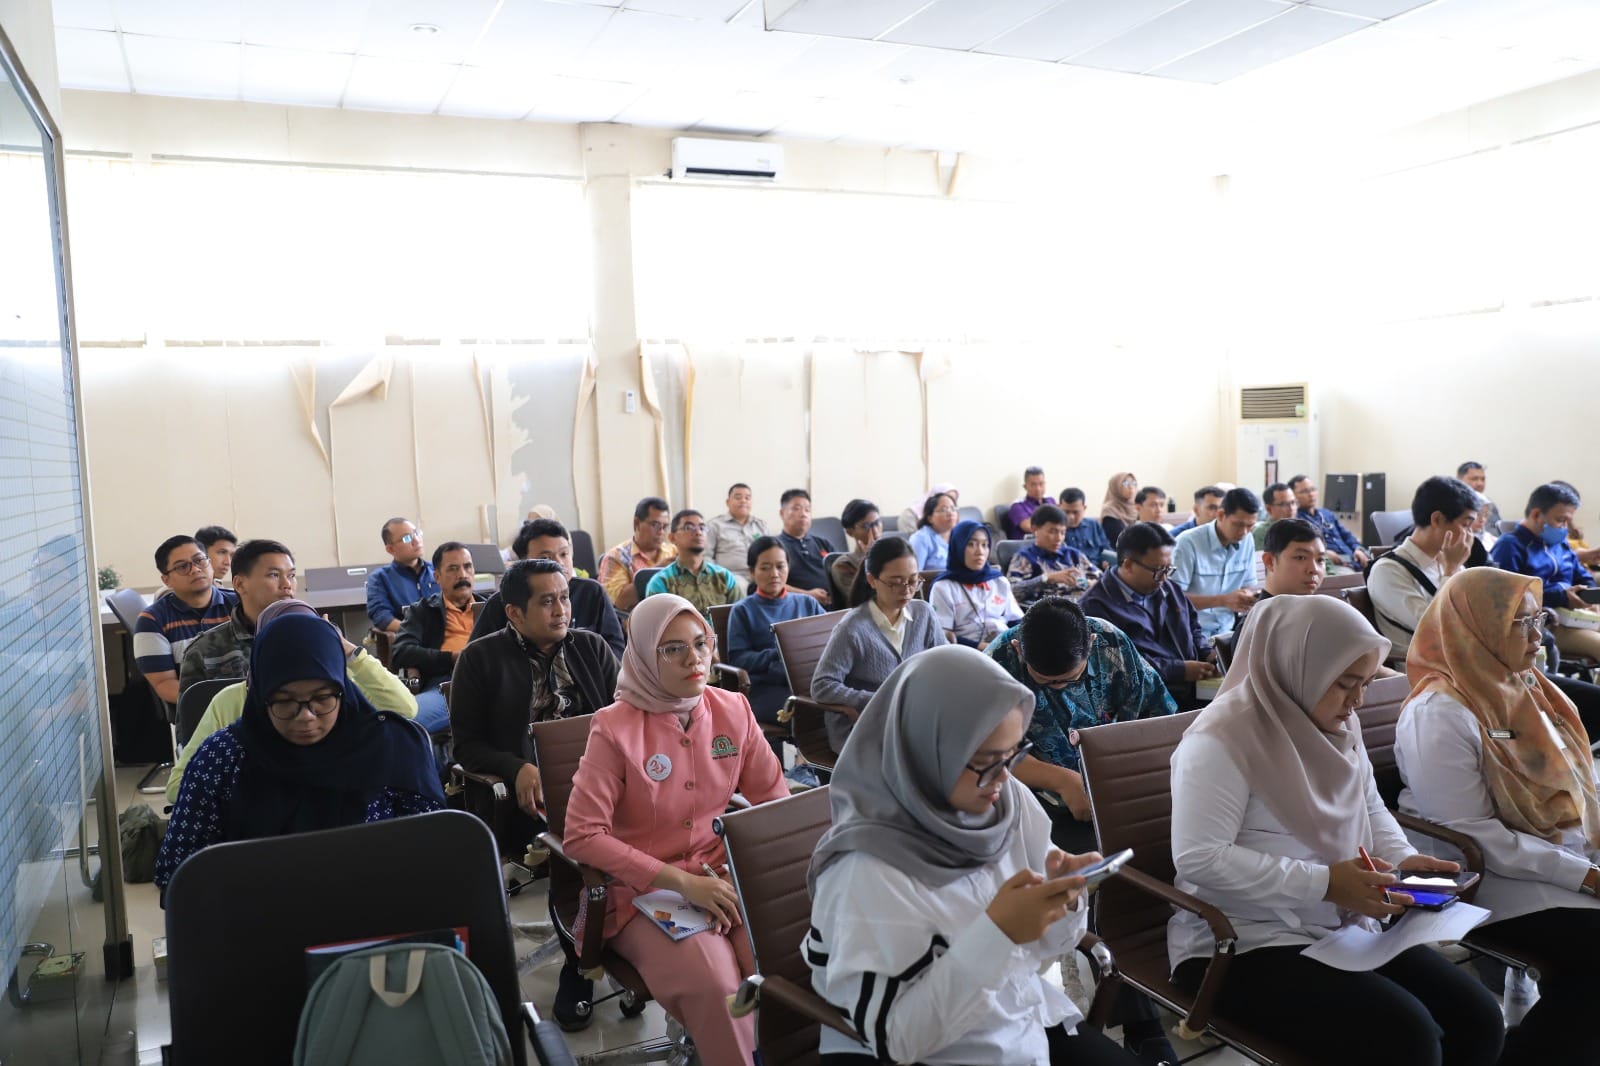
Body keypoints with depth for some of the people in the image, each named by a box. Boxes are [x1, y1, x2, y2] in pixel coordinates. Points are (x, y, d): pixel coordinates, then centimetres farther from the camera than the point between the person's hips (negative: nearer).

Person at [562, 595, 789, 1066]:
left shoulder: (733, 710, 1)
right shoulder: (616, 727, -12)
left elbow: (777, 802, 6)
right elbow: (583, 837, -16)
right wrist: (682, 882, -21)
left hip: (727, 880, 4)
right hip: (645, 890, -3)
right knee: (717, 987, -28)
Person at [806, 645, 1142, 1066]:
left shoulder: (1011, 802, -7)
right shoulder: (868, 870, -26)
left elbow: (1039, 949, 5)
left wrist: (1064, 898, -17)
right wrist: (995, 932, -32)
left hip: (1031, 1020, 5)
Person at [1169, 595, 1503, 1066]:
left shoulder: (1340, 726, 7)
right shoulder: (1222, 740, -20)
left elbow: (1369, 807, 21)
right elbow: (1198, 860, -25)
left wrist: (1402, 858, -1)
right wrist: (1325, 882, -25)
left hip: (1345, 928, 8)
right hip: (1246, 943, -8)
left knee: (1479, 1019, -1)